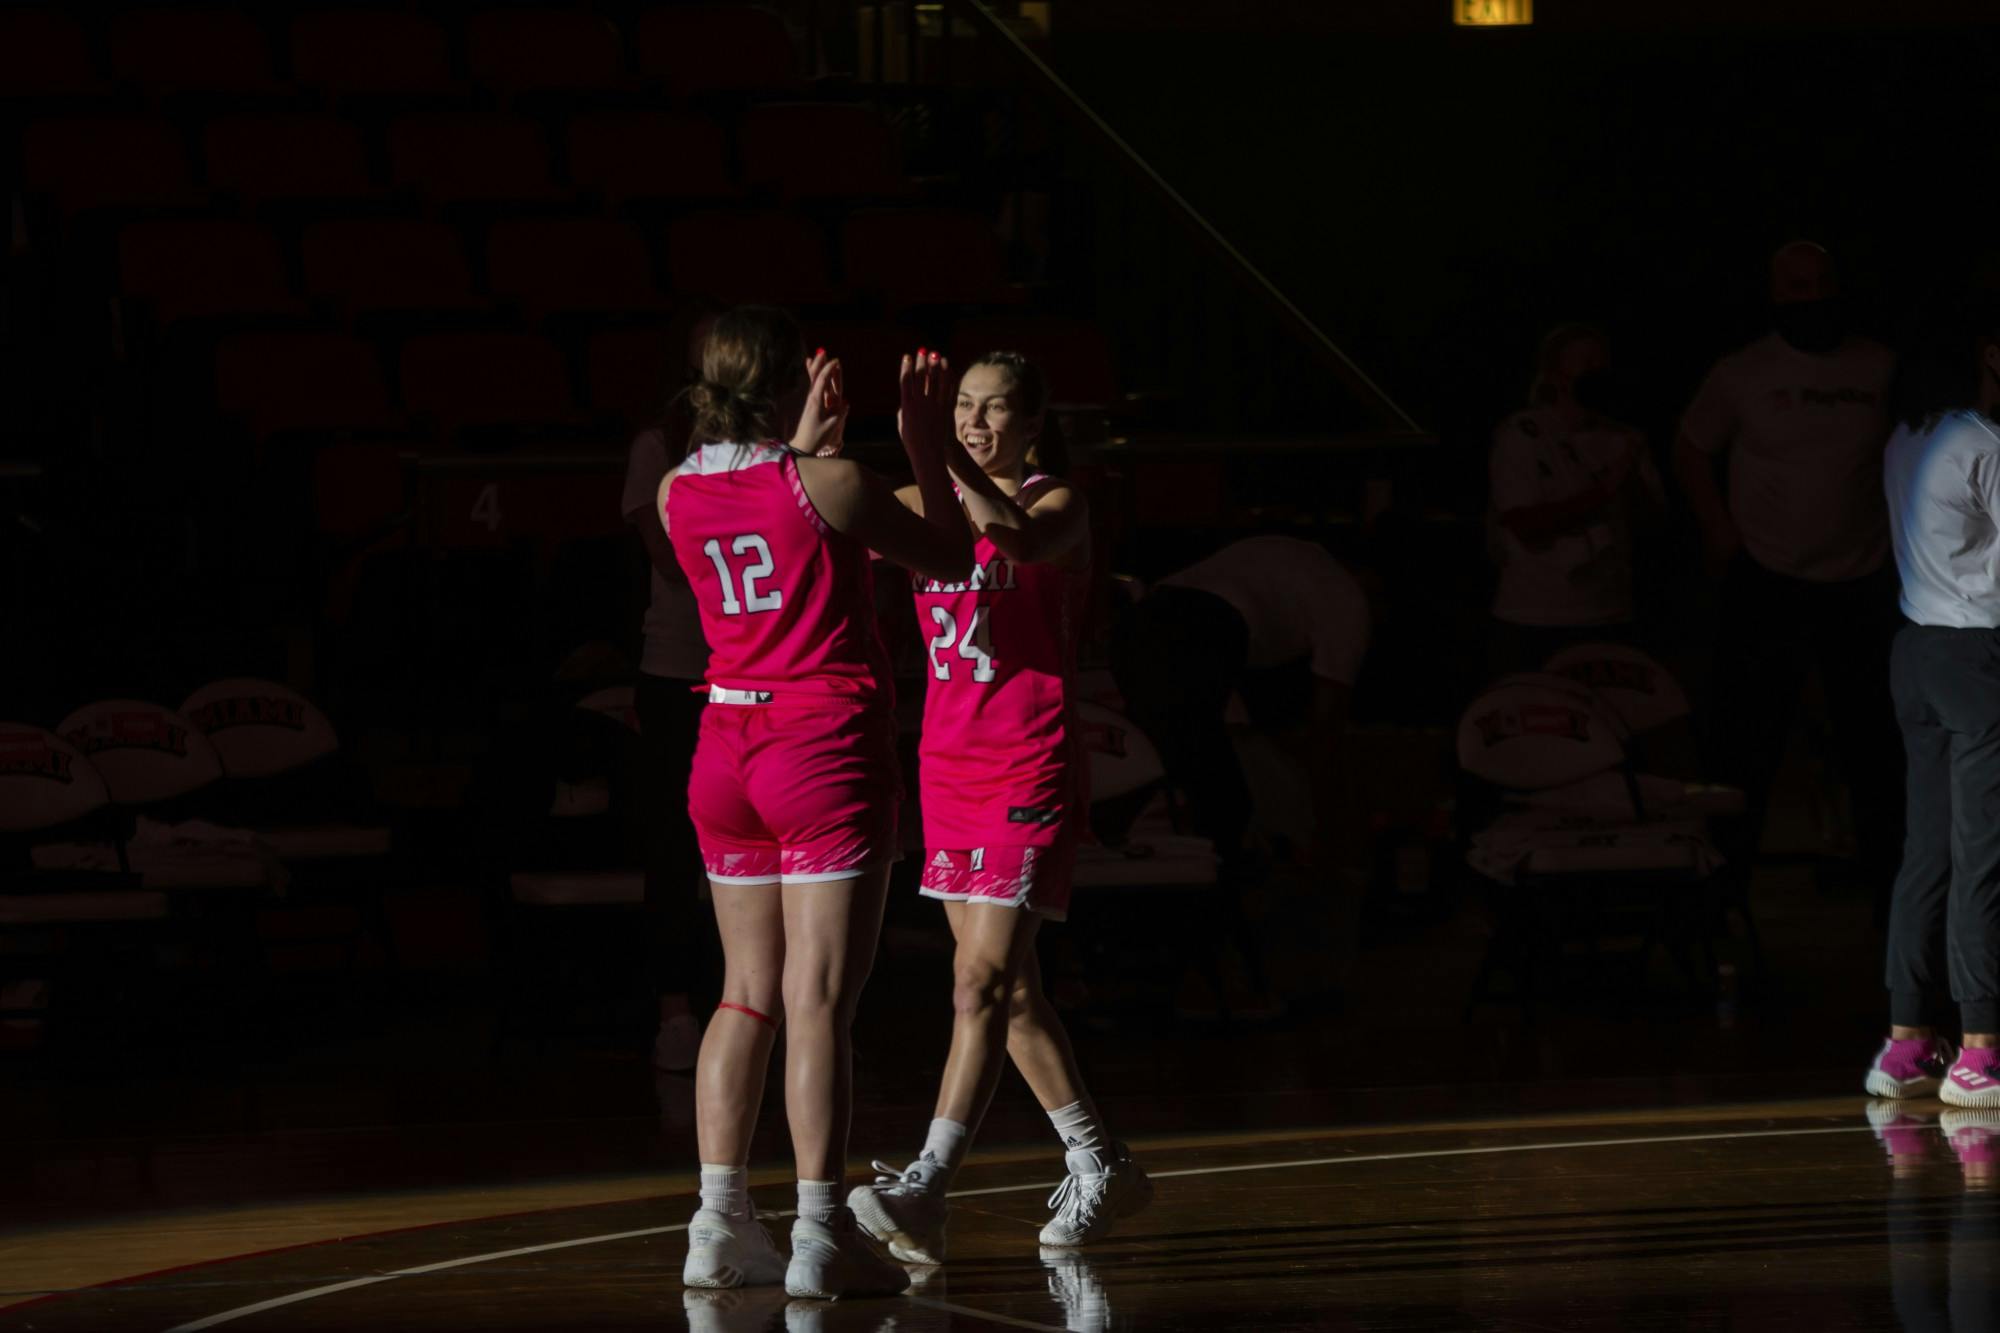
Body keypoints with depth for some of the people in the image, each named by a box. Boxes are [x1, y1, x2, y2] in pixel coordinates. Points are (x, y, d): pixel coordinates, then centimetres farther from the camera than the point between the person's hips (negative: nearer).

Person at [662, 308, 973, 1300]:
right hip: (828, 749, -6)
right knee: (819, 1000, -6)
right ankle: (821, 1239, -8)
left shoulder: (679, 493, 3)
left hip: (727, 751, 6)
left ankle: (720, 1226, 11)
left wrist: (800, 449, 28)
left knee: (748, 996, 13)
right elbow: (951, 558, 0)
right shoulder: (826, 485, -13)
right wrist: (929, 452, 9)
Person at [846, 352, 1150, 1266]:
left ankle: (925, 1192, -24)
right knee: (1007, 987, 12)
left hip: (1031, 769, -7)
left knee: (983, 982, -15)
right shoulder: (928, 506, 11)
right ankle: (1098, 1167, 26)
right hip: (949, 762, 7)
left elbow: (1025, 540, -30)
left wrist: (941, 459, -39)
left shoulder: (1059, 504, -6)